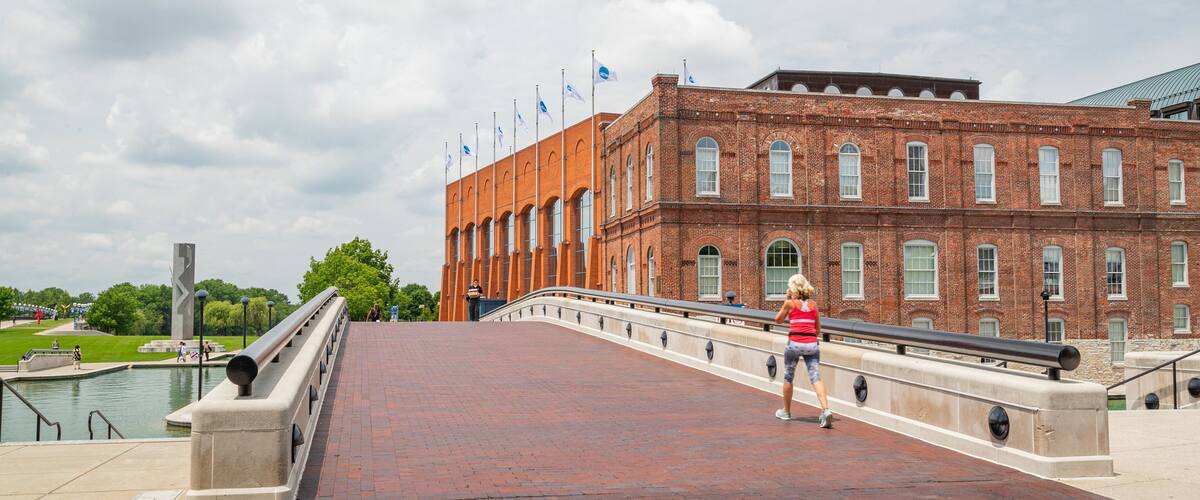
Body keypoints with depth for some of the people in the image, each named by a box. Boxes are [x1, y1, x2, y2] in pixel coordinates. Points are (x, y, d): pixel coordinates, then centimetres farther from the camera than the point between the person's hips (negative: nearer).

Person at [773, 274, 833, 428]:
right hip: (812, 344, 3)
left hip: (795, 344, -3)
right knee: (816, 378, -3)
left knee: (788, 378, 15)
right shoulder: (813, 303, 12)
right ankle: (826, 410, -23)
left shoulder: (790, 303, 0)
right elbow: (818, 329, 16)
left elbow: (778, 320, 16)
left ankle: (786, 411, 28)